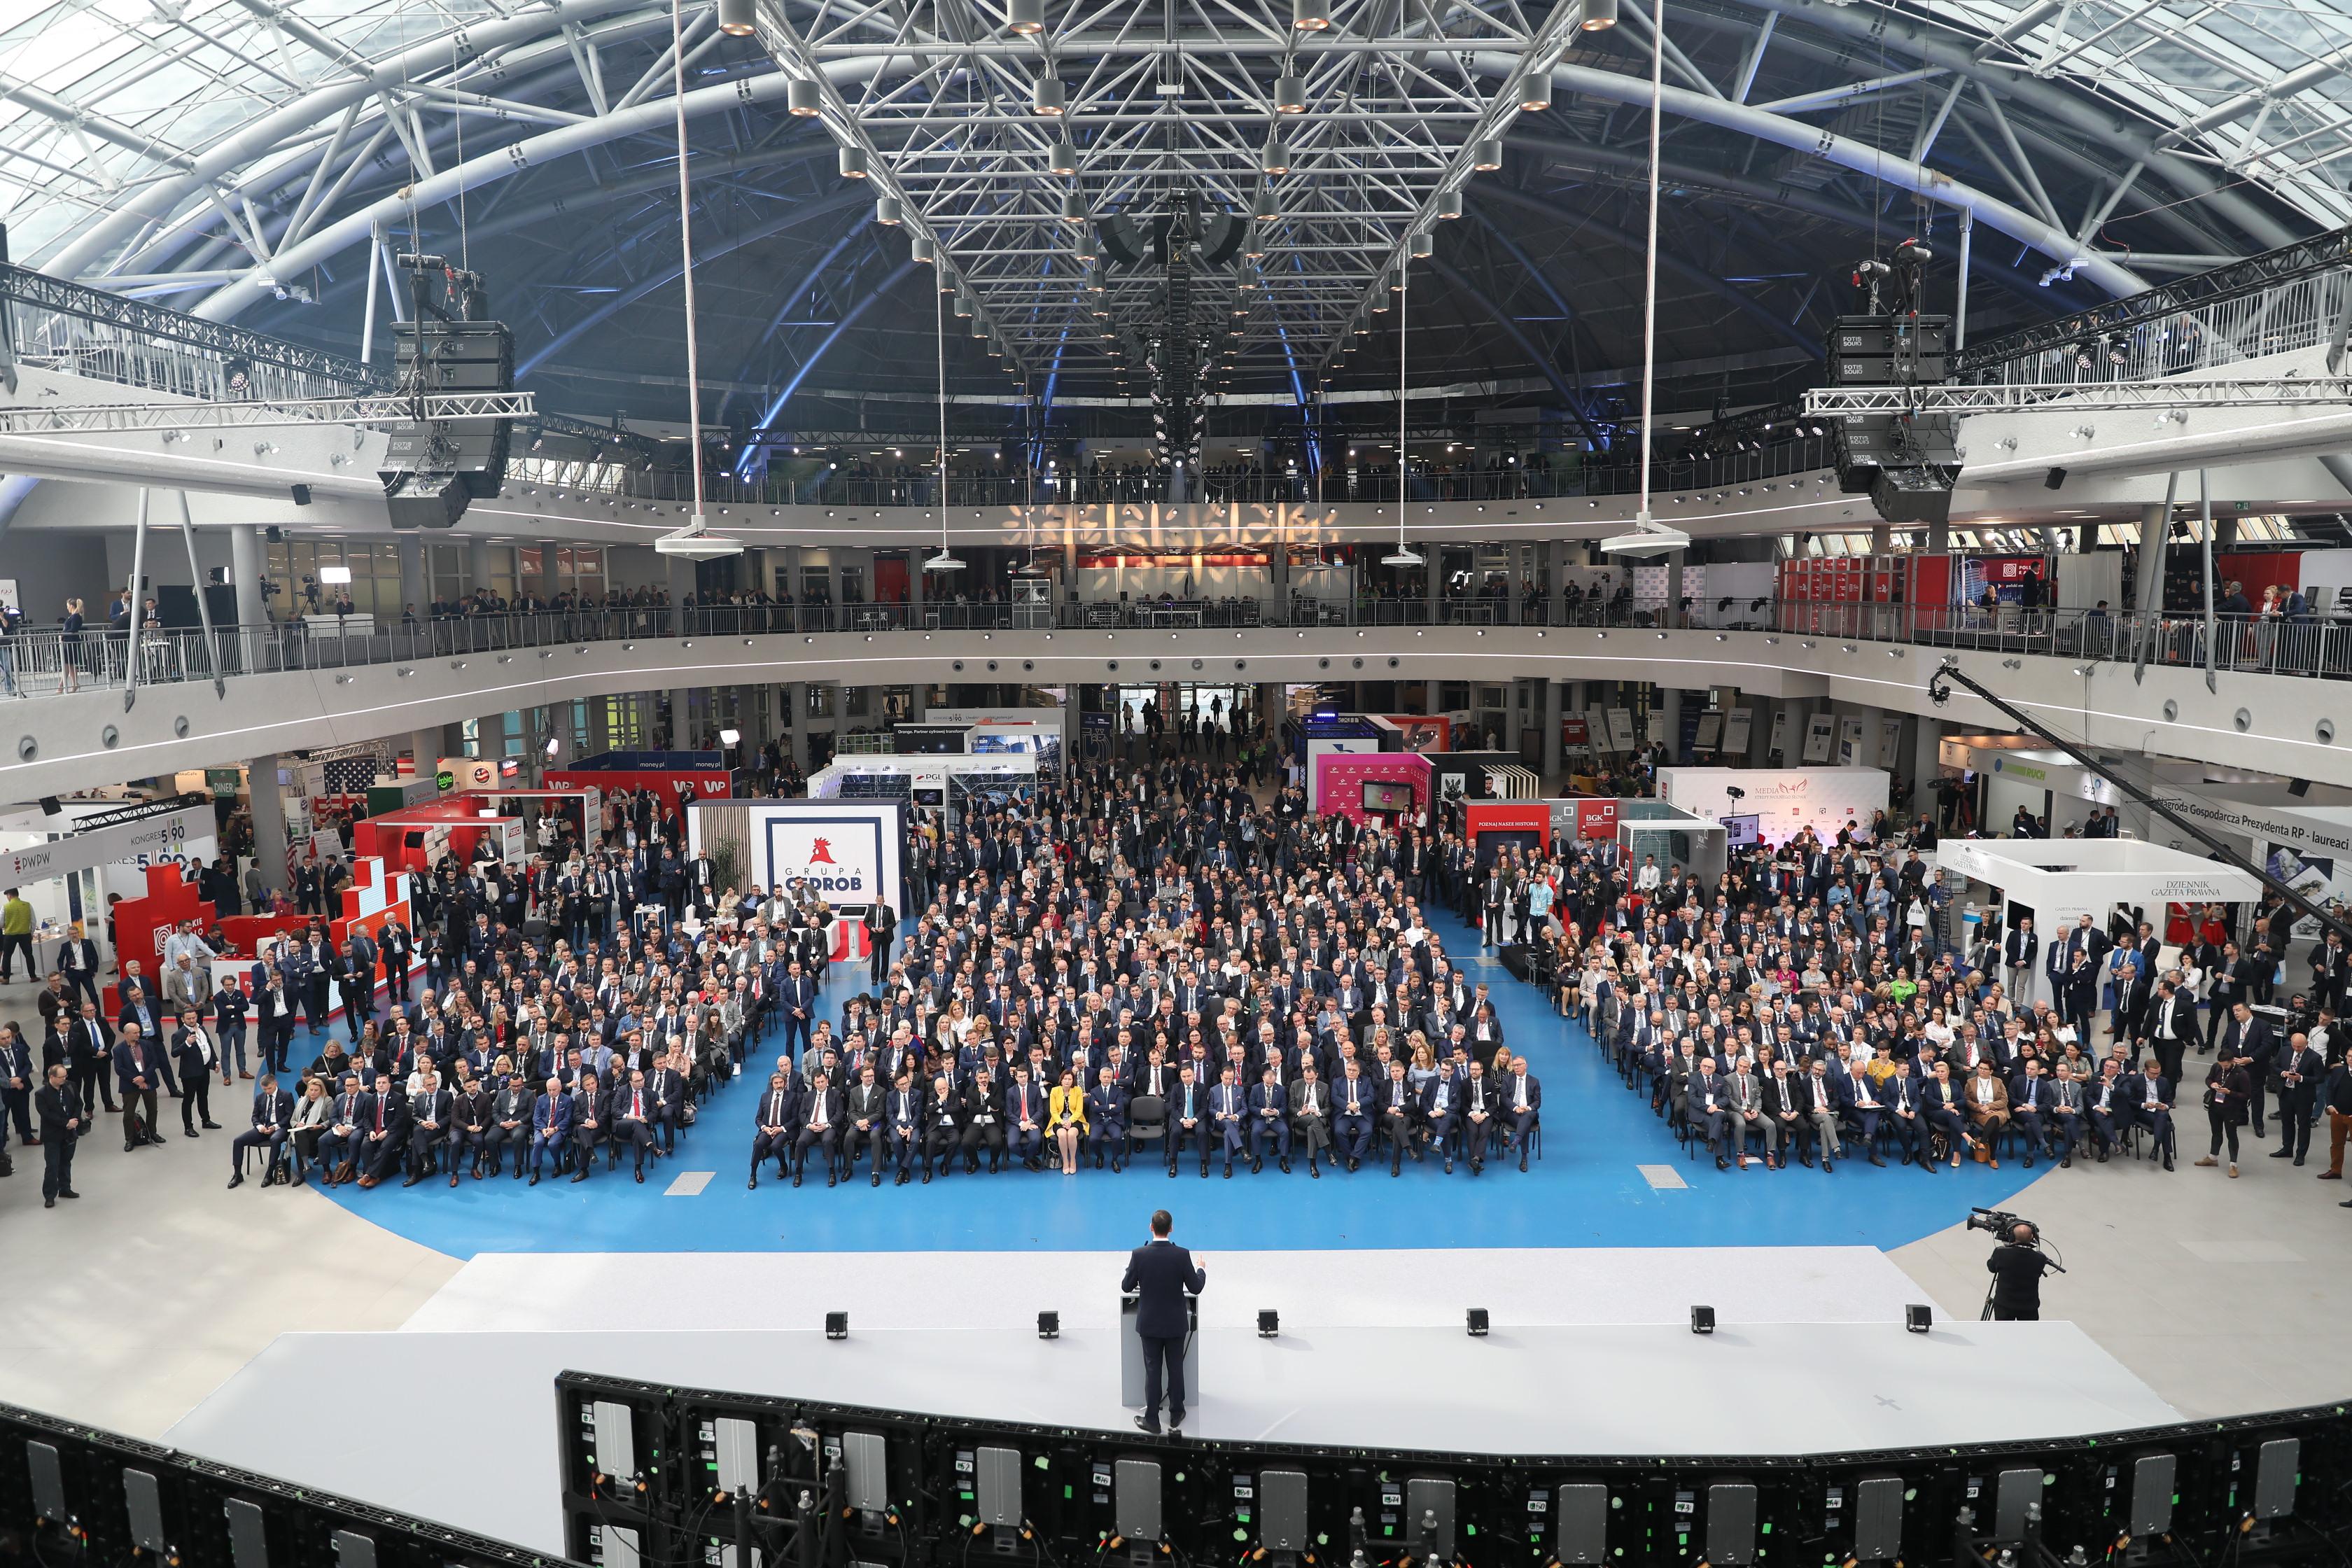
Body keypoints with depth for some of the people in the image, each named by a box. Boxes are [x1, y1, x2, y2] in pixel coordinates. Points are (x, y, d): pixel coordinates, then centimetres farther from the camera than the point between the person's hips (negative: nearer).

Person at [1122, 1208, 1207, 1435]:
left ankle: (1152, 1419, 12)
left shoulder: (1139, 1255, -14)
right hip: (1176, 1323, 0)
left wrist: (1131, 1270, 16)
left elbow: (1126, 1288, -4)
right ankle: (1176, 1414, 27)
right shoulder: (1182, 1255, -16)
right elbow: (1196, 1288, -8)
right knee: (1176, 1368, 15)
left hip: (1150, 1323, 0)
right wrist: (1202, 1271, 12)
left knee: (1152, 1370, 8)